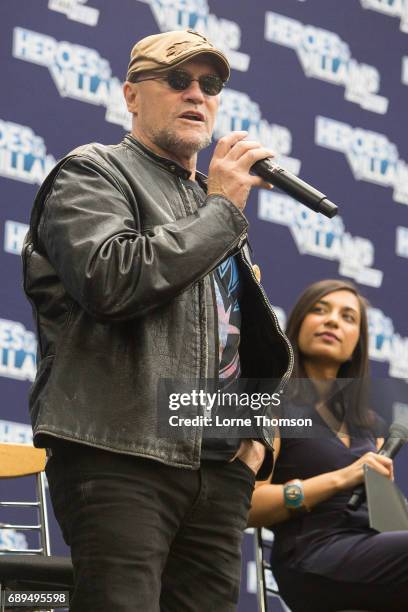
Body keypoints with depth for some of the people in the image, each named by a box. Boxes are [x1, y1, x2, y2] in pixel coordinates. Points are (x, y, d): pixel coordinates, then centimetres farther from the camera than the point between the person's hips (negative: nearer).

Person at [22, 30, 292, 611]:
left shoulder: (216, 208, 27)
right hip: (121, 456, -7)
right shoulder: (93, 172, 5)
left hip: (220, 471, 7)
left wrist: (259, 434, 15)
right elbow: (110, 280, -16)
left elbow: (257, 346, 34)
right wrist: (221, 210, -7)